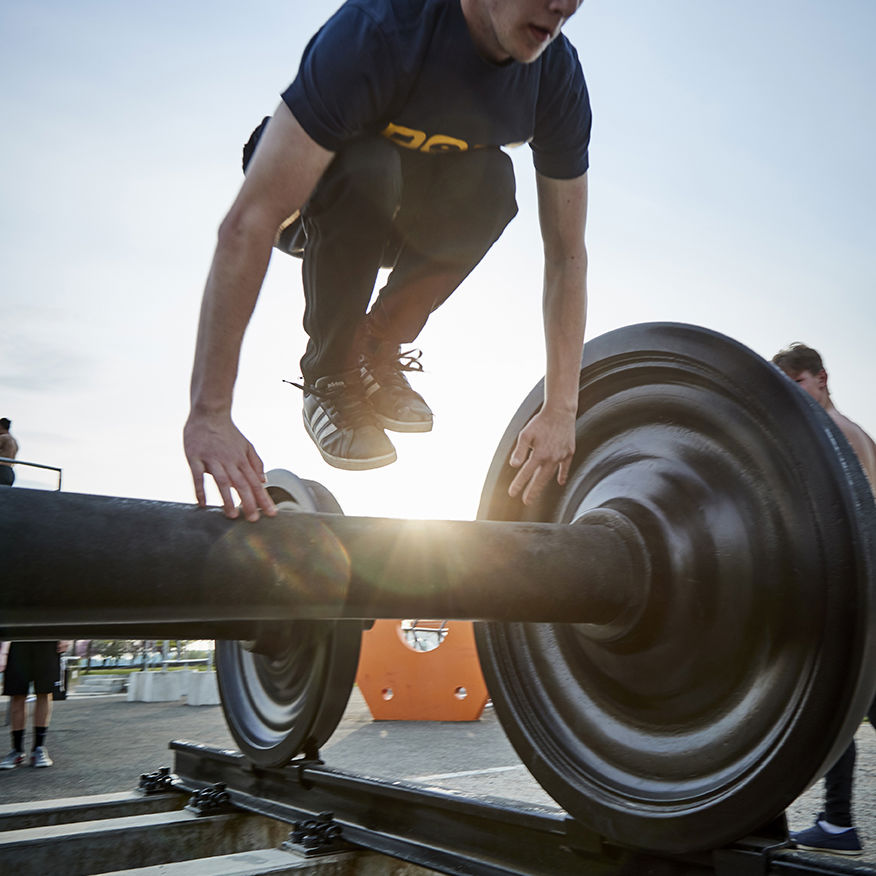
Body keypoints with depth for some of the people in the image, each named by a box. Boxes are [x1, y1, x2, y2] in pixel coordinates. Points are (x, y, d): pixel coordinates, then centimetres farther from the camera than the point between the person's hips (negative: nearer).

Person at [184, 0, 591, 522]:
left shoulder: (558, 73, -19)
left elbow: (567, 254, -14)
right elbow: (249, 222, -42)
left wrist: (560, 412, -20)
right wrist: (209, 413, -47)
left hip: (420, 216, 3)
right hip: (314, 200, -3)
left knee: (492, 177, -28)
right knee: (367, 165, -36)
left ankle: (377, 350, -6)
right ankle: (330, 376, -13)